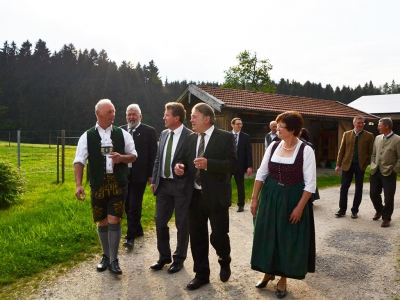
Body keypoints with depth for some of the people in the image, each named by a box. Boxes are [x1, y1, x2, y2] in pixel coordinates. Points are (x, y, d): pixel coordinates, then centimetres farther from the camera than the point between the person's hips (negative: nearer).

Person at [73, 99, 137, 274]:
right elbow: (79, 161, -4)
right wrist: (78, 184, -14)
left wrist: (122, 158, -13)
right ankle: (106, 256, 30)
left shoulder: (122, 134, 3)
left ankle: (113, 260, 9)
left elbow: (134, 155, 9)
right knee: (102, 222, 12)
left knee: (114, 221, -4)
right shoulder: (87, 136, -1)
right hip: (98, 185, 1)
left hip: (118, 184, 0)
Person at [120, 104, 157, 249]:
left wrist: (151, 175, -7)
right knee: (127, 206, 14)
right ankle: (138, 230, 32)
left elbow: (153, 155, -4)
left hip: (139, 175, -5)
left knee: (134, 206, -3)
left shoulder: (149, 131, -4)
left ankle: (131, 237, 6)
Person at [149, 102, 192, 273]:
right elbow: (158, 159, 14)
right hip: (163, 184, 7)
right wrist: (154, 180, 10)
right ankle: (164, 256, 29)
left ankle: (179, 259, 23)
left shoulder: (190, 136, -12)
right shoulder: (164, 134, 9)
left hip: (181, 186, -6)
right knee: (160, 221, 12)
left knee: (182, 224, 7)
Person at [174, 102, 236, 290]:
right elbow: (182, 159, 13)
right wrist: (179, 166, -11)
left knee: (218, 236, 4)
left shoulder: (225, 137, -7)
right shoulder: (190, 139, 10)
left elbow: (232, 163, -15)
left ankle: (224, 263, 37)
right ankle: (201, 274, 28)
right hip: (195, 196, 5)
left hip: (216, 196, -5)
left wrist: (208, 164, -27)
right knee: (197, 238, 11)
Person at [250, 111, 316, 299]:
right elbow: (261, 174, 4)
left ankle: (283, 279, 28)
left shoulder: (306, 150, -13)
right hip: (270, 197, 4)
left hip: (293, 199, -4)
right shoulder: (273, 146, -1)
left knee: (288, 239, 8)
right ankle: (268, 272, 35)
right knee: (267, 235, 13)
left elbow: (310, 183, -12)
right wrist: (254, 198, 2)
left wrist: (299, 207, -15)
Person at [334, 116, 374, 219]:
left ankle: (355, 210, 19)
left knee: (358, 189, 7)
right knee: (344, 187, 3)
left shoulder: (369, 136, 0)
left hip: (361, 165, -1)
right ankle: (342, 209, 14)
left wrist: (369, 165, -6)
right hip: (347, 164, 1)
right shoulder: (346, 134, 5)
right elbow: (341, 150, 6)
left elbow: (371, 152, 1)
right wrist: (338, 165, 2)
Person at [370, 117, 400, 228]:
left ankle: (386, 218, 17)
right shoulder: (377, 138, 9)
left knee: (388, 197, 2)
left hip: (388, 173, -5)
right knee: (373, 193, 11)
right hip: (375, 172, 5)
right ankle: (379, 210, 37)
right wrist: (373, 166, 8)